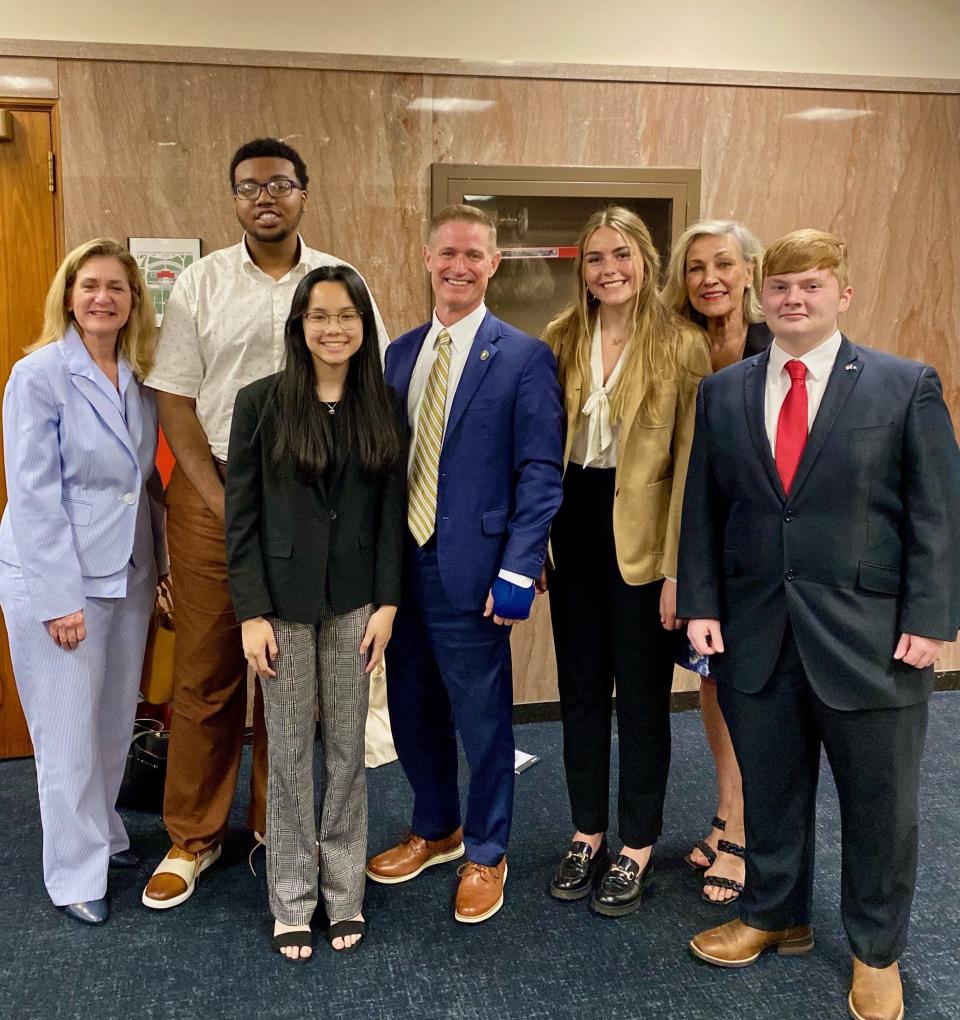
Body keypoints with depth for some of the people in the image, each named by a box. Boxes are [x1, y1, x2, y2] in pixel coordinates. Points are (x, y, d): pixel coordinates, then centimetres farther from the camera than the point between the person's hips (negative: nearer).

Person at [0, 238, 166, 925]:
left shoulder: (140, 376, 5)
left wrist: (159, 563, 9)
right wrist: (60, 597, -16)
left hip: (128, 575, 6)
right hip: (56, 578, -5)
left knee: (117, 721, 15)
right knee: (69, 732, 4)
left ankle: (104, 833, 36)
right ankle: (77, 873, 20)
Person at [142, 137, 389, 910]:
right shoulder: (200, 284, 3)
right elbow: (174, 400, 0)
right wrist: (223, 502, -8)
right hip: (213, 490, 0)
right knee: (205, 672, 6)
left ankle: (276, 825, 26)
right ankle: (193, 836, 21)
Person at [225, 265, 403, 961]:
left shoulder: (382, 406, 3)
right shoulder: (261, 403, -3)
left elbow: (392, 511, 4)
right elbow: (241, 516, -4)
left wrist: (388, 603, -2)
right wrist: (252, 613, -9)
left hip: (355, 602, 2)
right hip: (284, 602, -2)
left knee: (348, 748, 10)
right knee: (290, 752, 7)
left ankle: (344, 894, 25)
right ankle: (292, 903, 22)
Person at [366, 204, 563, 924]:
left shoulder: (524, 357, -6)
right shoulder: (401, 353, 10)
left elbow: (540, 474, -9)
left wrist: (517, 573, -15)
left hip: (472, 569, -5)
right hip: (401, 564, 5)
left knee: (482, 719, 8)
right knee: (412, 709, 17)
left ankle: (486, 854, 29)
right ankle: (435, 830, 40)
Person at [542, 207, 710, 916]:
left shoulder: (682, 346, -7)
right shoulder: (560, 341, 5)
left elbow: (690, 463, -9)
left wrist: (677, 568, -12)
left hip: (640, 535, -4)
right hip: (573, 528, 4)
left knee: (642, 693, 8)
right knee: (581, 689, 14)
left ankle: (637, 847, 26)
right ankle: (588, 833, 32)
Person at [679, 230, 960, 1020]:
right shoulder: (722, 392, 6)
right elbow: (703, 510, 7)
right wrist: (702, 603, 0)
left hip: (869, 637, -2)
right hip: (756, 633, 3)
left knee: (879, 804, 12)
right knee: (769, 793, 17)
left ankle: (877, 952, 34)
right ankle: (775, 916, 40)